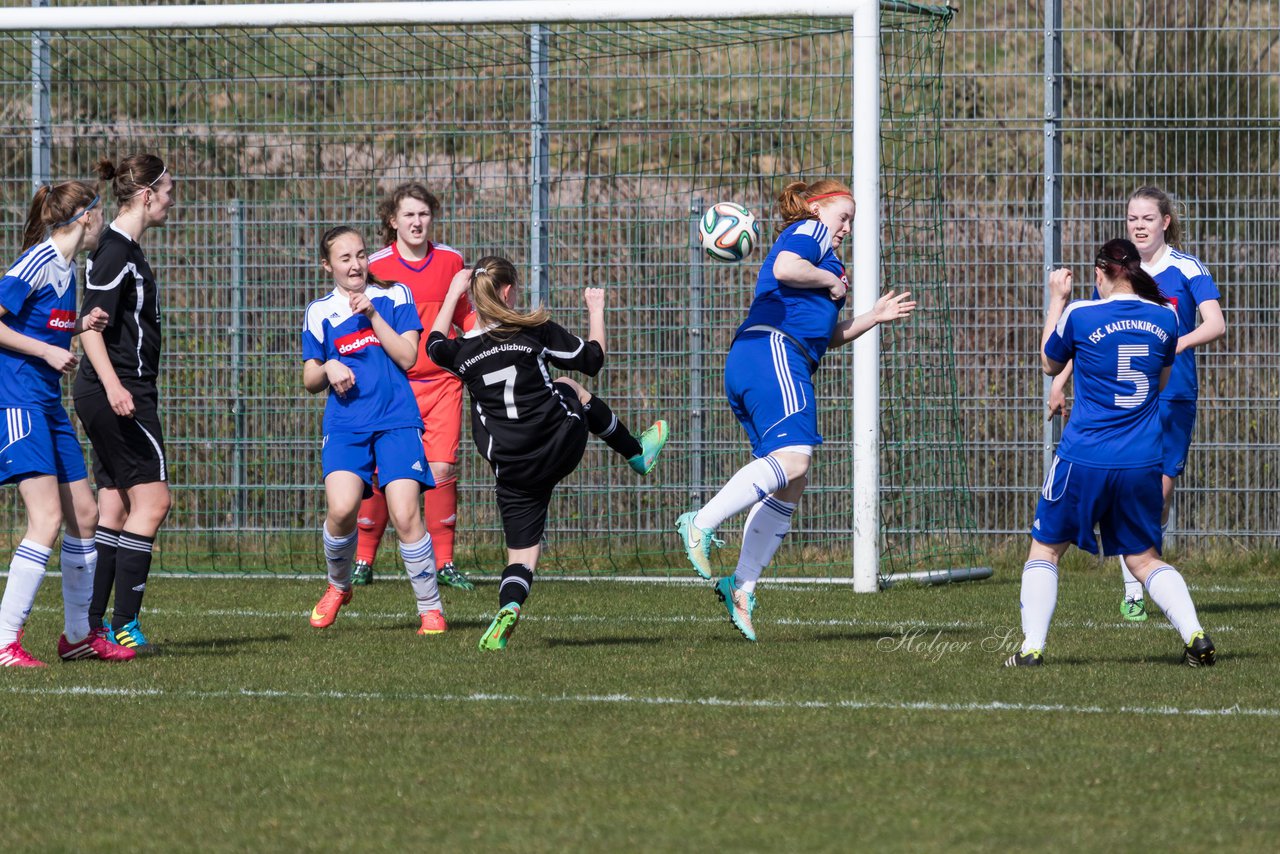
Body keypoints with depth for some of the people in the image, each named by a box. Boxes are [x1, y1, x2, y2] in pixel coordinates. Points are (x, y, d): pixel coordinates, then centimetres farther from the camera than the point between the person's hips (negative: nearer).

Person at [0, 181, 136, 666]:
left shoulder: (66, 267, 14)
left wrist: (80, 326, 9)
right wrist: (47, 351, -17)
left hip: (50, 404, 10)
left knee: (83, 514, 12)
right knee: (47, 517, -17)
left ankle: (80, 634, 24)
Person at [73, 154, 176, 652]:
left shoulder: (126, 250, 17)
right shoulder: (116, 251, -14)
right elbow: (90, 326, -21)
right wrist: (113, 385, -32)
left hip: (121, 394, 10)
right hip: (122, 394, -10)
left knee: (115, 508, 8)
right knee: (152, 498, -10)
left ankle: (92, 625, 8)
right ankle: (124, 624, -11)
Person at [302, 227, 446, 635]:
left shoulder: (394, 296, 7)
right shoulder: (319, 312, 11)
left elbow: (407, 356, -2)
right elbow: (310, 382, 14)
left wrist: (372, 314, -8)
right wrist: (328, 369, -8)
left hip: (396, 421, -1)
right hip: (345, 425, 1)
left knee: (405, 515, -15)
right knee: (341, 509, -21)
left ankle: (431, 607, 1)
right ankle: (338, 585, 8)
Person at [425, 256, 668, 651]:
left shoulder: (461, 352, -3)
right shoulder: (535, 330, -9)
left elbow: (435, 344, 24)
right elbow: (592, 359, 4)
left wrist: (453, 294, 34)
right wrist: (596, 310, 20)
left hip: (512, 470, 0)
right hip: (563, 447, 0)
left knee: (522, 553, 8)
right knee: (570, 389, 35)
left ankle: (508, 611, -25)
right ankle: (638, 453, 53)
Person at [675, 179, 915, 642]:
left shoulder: (818, 253, 36)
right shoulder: (810, 230, 7)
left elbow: (825, 336, 41)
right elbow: (785, 268, -16)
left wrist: (872, 318, 33)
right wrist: (830, 280, 0)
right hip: (773, 350, -10)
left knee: (790, 485, 4)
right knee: (792, 457, -27)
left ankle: (742, 586, -5)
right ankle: (701, 523, -33)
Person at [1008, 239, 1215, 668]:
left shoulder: (1080, 315, -8)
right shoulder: (1165, 317, 2)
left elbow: (1049, 364, 11)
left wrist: (1056, 301, 19)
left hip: (1085, 458, -3)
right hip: (1142, 463, 3)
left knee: (1045, 549, 12)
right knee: (1144, 558, 15)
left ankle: (1032, 646, 3)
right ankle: (1195, 635, -2)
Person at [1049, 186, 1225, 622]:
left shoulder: (1187, 269, -4)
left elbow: (1216, 325, -16)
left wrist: (1181, 342, -35)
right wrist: (1062, 379, 12)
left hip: (1174, 395, -2)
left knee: (1160, 492, -3)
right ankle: (1132, 591, 1)